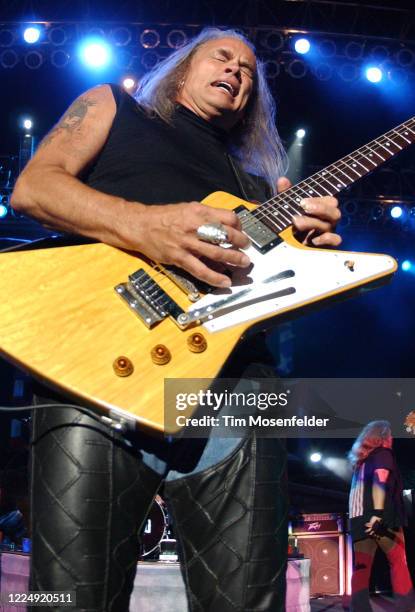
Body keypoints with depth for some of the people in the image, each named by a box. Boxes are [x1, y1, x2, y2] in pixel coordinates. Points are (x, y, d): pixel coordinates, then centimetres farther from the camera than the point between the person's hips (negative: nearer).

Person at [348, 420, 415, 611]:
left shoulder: (361, 460, 23)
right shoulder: (383, 452, 1)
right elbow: (380, 480, -14)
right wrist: (378, 514, -23)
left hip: (359, 518, 6)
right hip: (382, 519, -6)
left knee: (361, 566, 1)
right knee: (398, 561, 3)